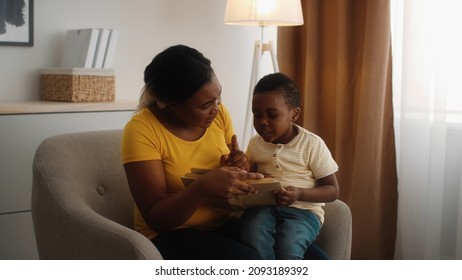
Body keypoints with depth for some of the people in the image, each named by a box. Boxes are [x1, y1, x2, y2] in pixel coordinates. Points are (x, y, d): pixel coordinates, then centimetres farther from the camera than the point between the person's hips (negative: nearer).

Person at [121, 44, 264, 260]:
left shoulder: (218, 113, -1)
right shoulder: (141, 130, -18)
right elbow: (156, 218, -20)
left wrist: (237, 167, -14)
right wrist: (202, 187, -37)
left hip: (223, 224, 5)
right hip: (171, 234, -5)